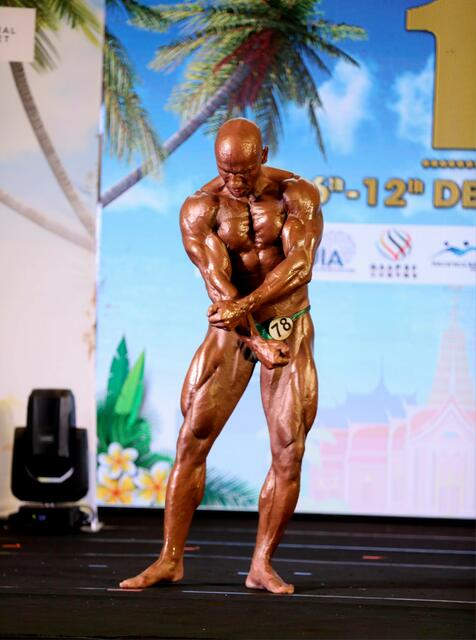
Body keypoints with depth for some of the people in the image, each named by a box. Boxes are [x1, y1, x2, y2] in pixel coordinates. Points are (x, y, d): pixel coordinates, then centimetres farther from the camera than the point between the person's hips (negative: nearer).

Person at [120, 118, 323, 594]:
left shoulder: (298, 195, -10)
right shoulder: (199, 209, -9)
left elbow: (300, 265, -25)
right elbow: (218, 284, -18)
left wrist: (245, 304, -41)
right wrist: (256, 343, -30)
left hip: (290, 328, 0)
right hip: (230, 333, 1)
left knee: (290, 451, -5)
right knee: (192, 440, -5)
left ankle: (261, 566, 5)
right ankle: (169, 560, 2)